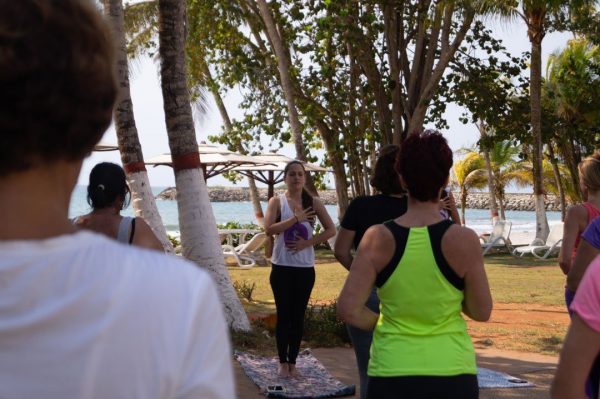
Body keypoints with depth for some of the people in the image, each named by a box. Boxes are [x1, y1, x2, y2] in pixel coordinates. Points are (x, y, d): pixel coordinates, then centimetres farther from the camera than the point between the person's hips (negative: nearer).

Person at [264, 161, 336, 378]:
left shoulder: (313, 203, 4)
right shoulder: (277, 201, -1)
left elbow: (331, 230, -2)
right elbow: (269, 229, -16)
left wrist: (307, 242, -12)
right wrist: (297, 218, -18)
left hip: (305, 267, 2)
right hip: (282, 267, -2)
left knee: (298, 315, 8)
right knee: (283, 315, 4)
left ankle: (292, 361, 17)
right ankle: (283, 362, 13)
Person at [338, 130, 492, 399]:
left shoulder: (378, 238, -8)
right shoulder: (463, 240, -9)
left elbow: (348, 309, -11)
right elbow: (481, 312, -1)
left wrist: (382, 324, 7)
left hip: (391, 375, 0)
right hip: (452, 373, 0)